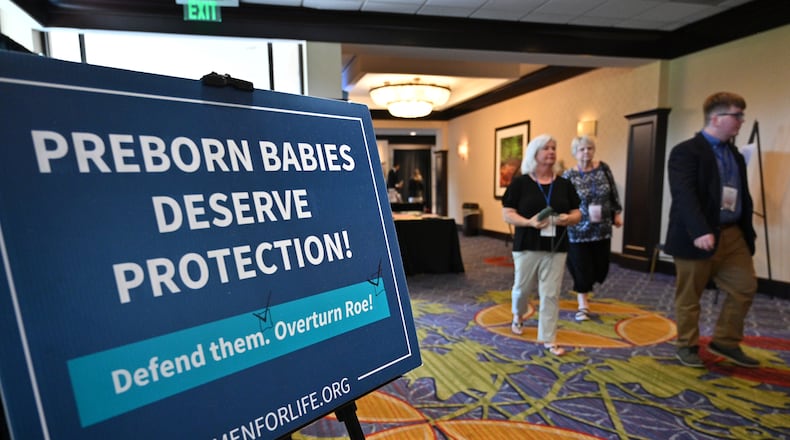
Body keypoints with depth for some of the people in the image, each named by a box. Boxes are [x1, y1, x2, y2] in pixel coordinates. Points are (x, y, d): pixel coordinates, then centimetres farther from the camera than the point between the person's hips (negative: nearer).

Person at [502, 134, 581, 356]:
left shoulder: (564, 184, 5)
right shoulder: (520, 183, -5)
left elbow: (577, 214, 8)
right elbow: (507, 214, -7)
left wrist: (569, 218, -15)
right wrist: (529, 222, -23)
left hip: (556, 248, 2)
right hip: (527, 246, -2)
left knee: (551, 294, 5)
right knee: (522, 287, 14)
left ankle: (548, 339, 19)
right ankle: (517, 315, 46)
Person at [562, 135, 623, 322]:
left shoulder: (603, 168, 2)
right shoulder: (568, 176, -9)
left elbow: (614, 193, 10)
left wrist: (617, 213, 9)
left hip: (602, 229, 4)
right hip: (579, 230, -4)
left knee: (600, 267, 10)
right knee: (581, 267, 0)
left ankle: (582, 290, 41)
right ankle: (583, 305, 17)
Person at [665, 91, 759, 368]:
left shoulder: (735, 154, 15)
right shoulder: (686, 151, -11)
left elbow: (743, 197, 17)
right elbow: (684, 195, -23)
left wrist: (747, 233, 14)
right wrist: (700, 231, -32)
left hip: (732, 234, 8)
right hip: (697, 237, -7)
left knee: (745, 287, 9)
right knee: (689, 295, 5)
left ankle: (725, 341, 26)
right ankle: (687, 346, 22)